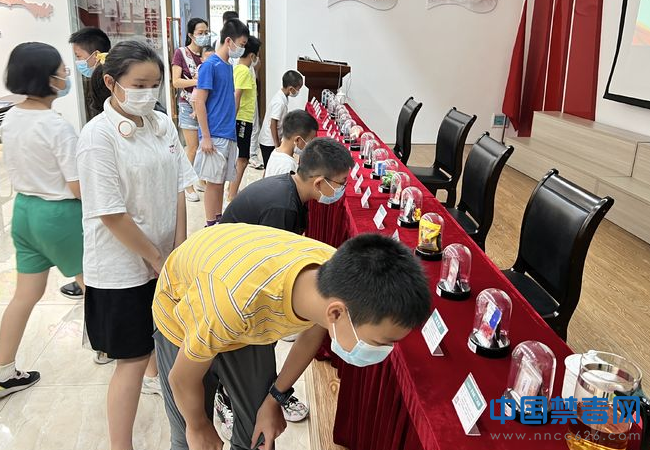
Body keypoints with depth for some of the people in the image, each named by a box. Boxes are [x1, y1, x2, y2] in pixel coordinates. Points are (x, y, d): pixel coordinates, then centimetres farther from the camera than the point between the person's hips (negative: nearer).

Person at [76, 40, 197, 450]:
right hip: (123, 268, -5)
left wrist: (179, 249, -2)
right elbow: (112, 215, -17)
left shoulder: (163, 124, 1)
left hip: (166, 259, 5)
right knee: (133, 359, 5)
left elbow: (177, 189, 3)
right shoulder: (99, 136, -17)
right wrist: (156, 258, -10)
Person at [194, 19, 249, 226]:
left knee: (221, 180, 14)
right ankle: (210, 225, 9)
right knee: (213, 181, -1)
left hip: (229, 134, 7)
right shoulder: (210, 65, -11)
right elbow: (200, 103, -13)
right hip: (215, 136, -7)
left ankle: (220, 219, 24)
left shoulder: (228, 66, 13)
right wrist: (205, 137, -16)